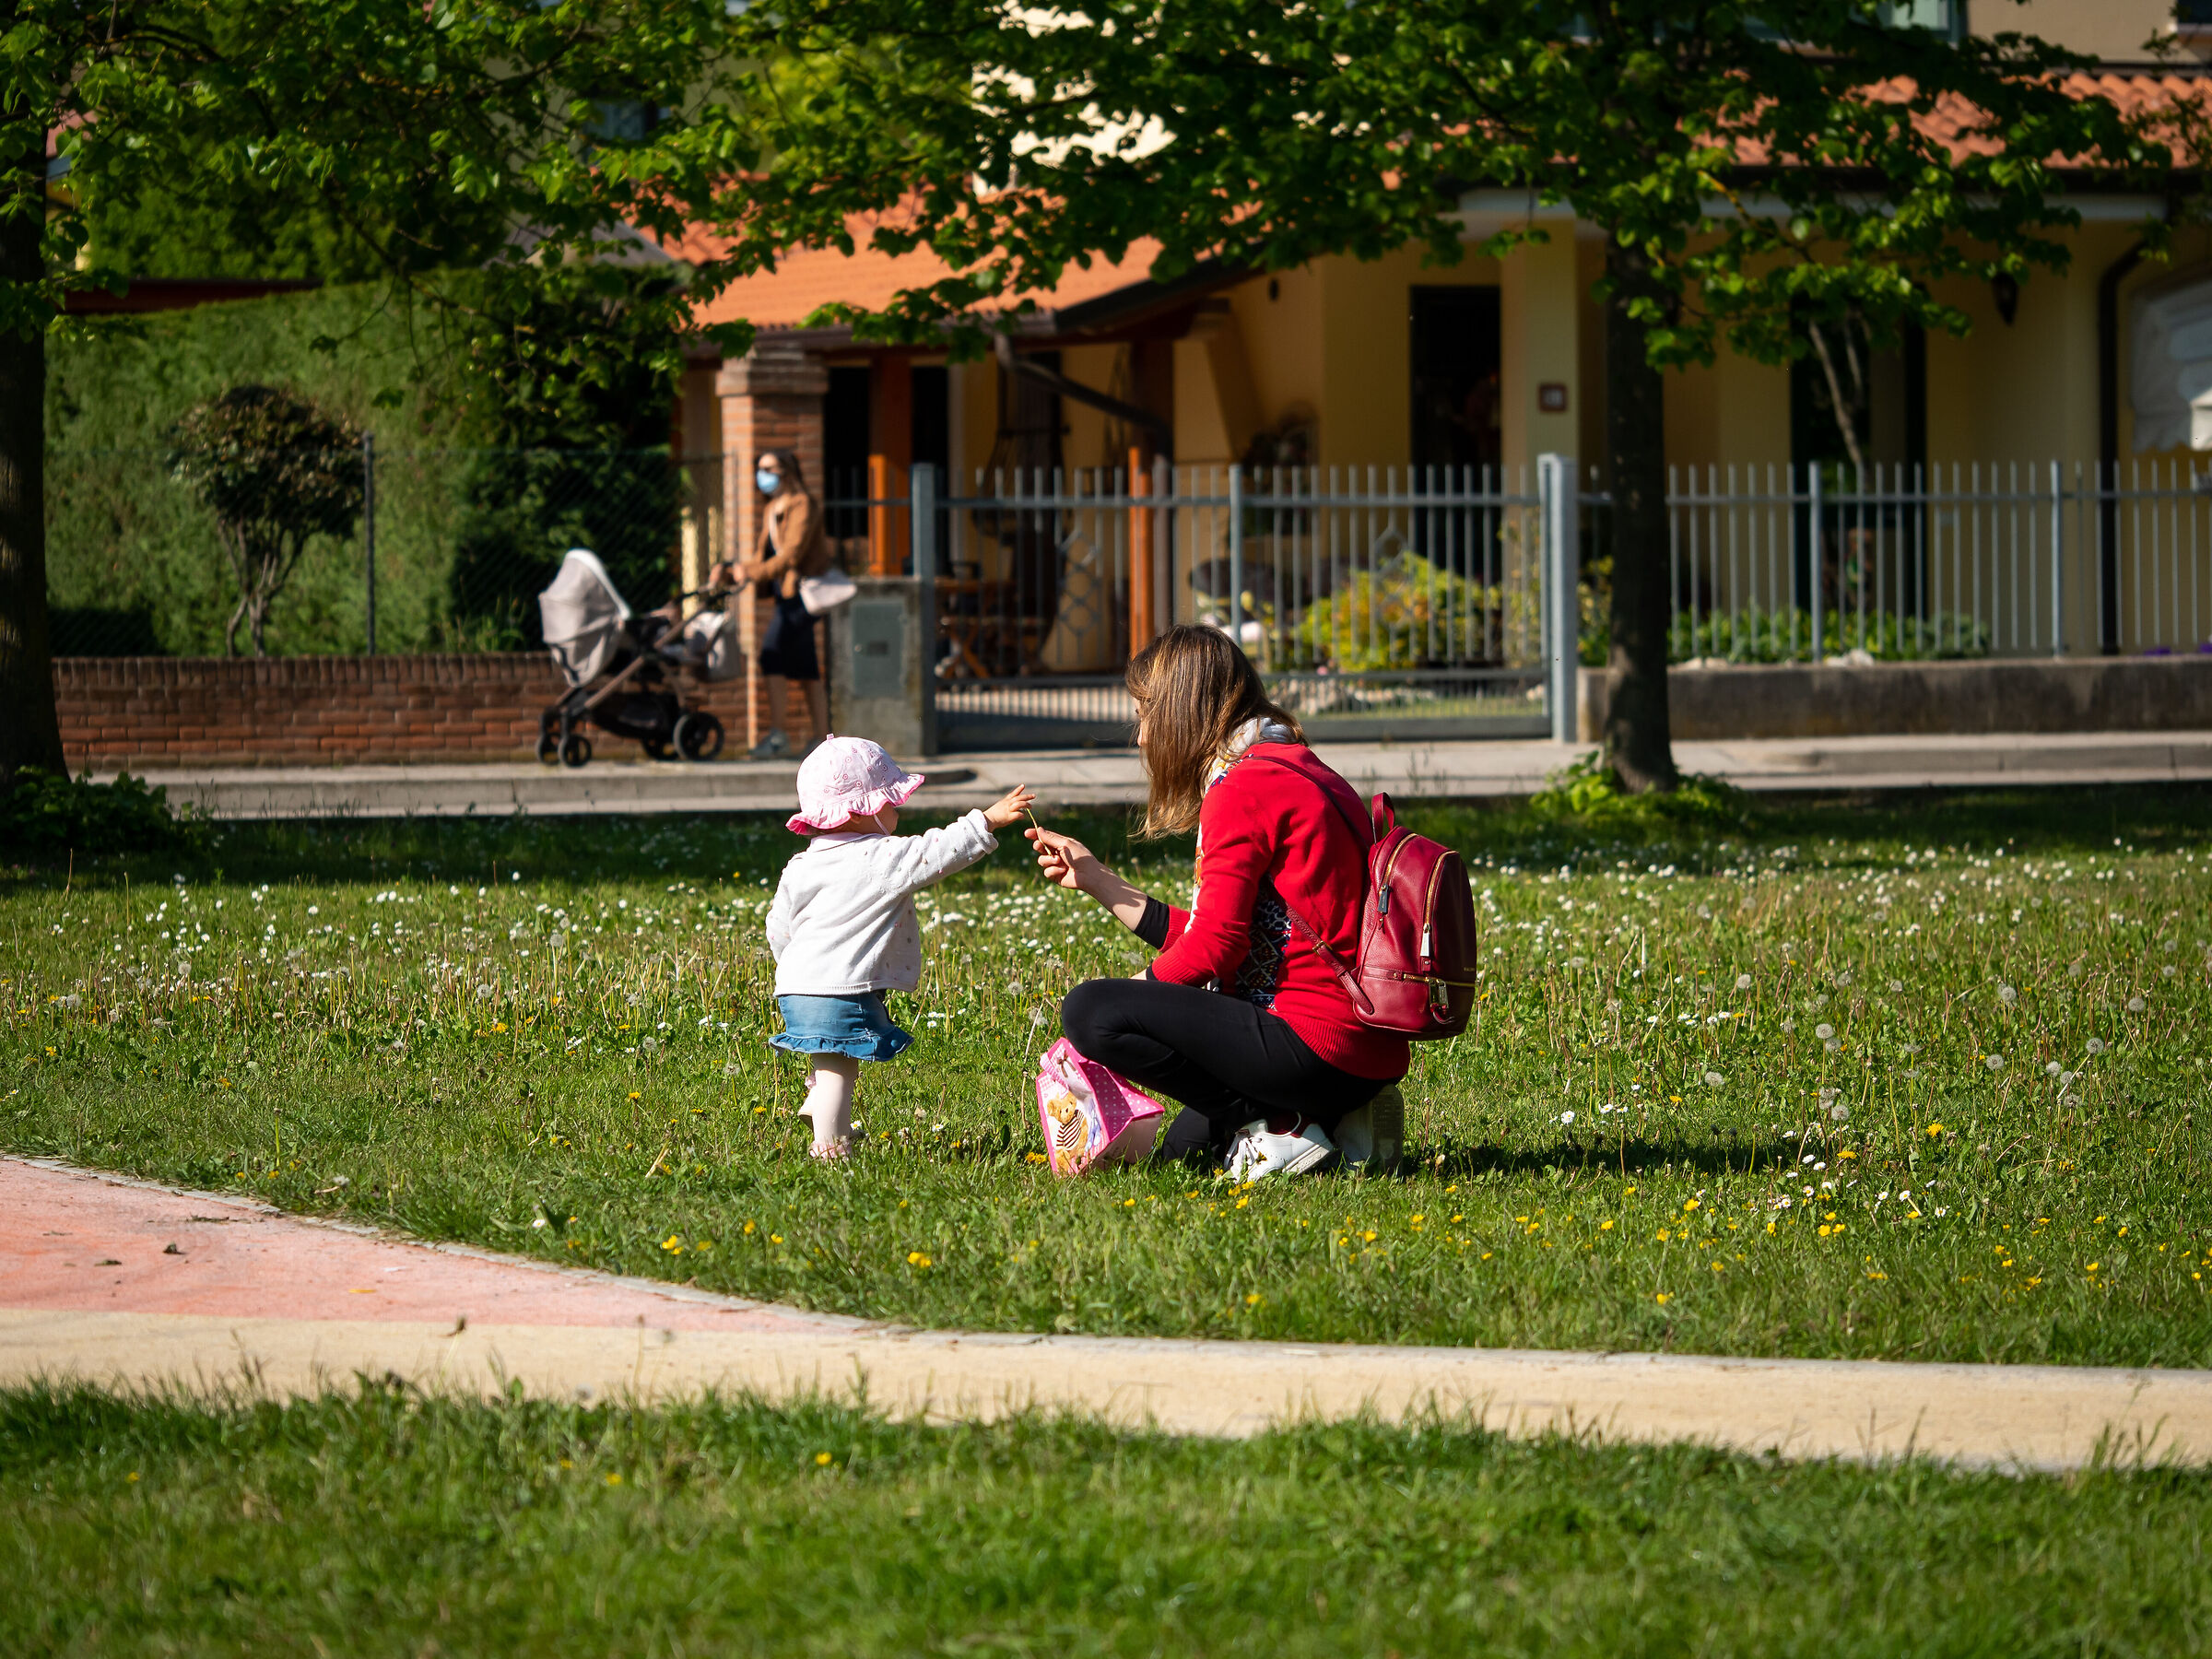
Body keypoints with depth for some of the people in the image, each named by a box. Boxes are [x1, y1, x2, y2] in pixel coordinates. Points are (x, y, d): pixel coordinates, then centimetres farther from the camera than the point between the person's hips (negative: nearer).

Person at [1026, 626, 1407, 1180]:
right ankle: (1338, 1120, 10)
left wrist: (1128, 994, -5)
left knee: (1089, 1011, -14)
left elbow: (1214, 946, -18)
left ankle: (1277, 1127, -11)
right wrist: (1096, 880, 24)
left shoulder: (1242, 788, -13)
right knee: (1185, 1144, 30)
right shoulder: (1295, 772, 19)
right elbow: (1202, 934, 18)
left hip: (1317, 1043, -10)